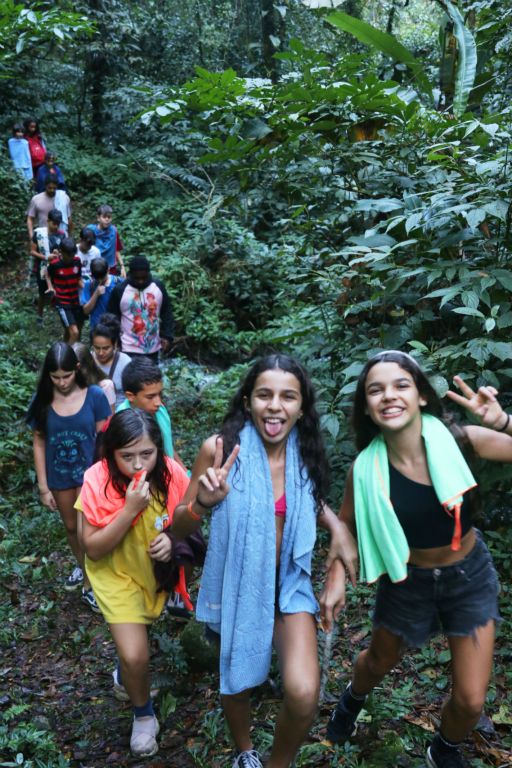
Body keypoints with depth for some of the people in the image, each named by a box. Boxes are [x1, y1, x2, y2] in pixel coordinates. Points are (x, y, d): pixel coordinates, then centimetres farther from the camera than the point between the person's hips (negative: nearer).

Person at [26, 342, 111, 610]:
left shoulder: (94, 396, -16)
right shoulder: (42, 401, -11)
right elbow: (39, 444, -5)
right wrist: (43, 486, -3)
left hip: (90, 473, -3)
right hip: (59, 478, 3)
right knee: (71, 527, 22)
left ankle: (89, 585, 25)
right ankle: (82, 566, 49)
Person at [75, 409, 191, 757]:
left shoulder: (171, 473, -21)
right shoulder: (97, 480, -27)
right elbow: (93, 549, -24)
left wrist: (173, 538, -26)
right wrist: (129, 510, -36)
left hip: (160, 568, 3)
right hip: (117, 573, -3)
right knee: (134, 657, -9)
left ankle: (126, 673, 50)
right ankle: (143, 714, 22)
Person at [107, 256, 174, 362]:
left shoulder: (159, 286, -3)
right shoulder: (120, 290, -11)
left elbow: (167, 313, 7)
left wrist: (167, 336, -2)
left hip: (153, 348, 4)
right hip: (130, 349, -4)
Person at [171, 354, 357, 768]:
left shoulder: (304, 454, -9)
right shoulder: (220, 447, -19)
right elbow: (179, 527, -12)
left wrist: (337, 525, -6)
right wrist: (203, 503, -33)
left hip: (289, 585, 1)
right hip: (235, 585, -1)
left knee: (304, 694, -16)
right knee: (237, 683, 19)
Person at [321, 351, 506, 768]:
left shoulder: (458, 440, -24)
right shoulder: (367, 469, -20)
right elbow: (347, 523, -3)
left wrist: (501, 422, -41)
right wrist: (336, 577, -12)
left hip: (470, 576, 0)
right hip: (408, 581, 1)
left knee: (470, 700, 5)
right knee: (377, 663, 24)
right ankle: (353, 699, 63)